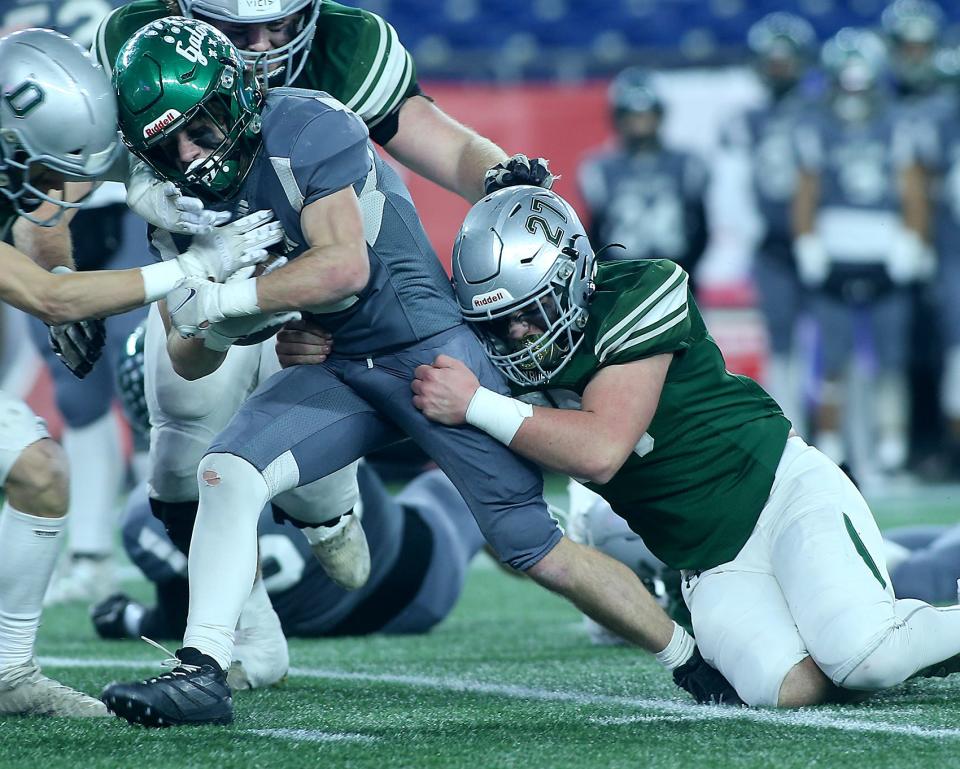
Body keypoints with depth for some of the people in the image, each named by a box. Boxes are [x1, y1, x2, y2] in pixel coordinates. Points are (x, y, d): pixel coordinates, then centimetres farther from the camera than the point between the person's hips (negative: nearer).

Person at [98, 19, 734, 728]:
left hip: (428, 347, -7)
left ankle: (691, 657, 14)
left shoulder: (301, 127, -19)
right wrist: (203, 328, -15)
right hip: (339, 370, 7)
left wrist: (226, 299, -25)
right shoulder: (187, 200, 4)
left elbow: (345, 266, -28)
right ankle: (202, 674, -15)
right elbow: (192, 363, 8)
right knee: (227, 474, -15)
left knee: (537, 551, -4)